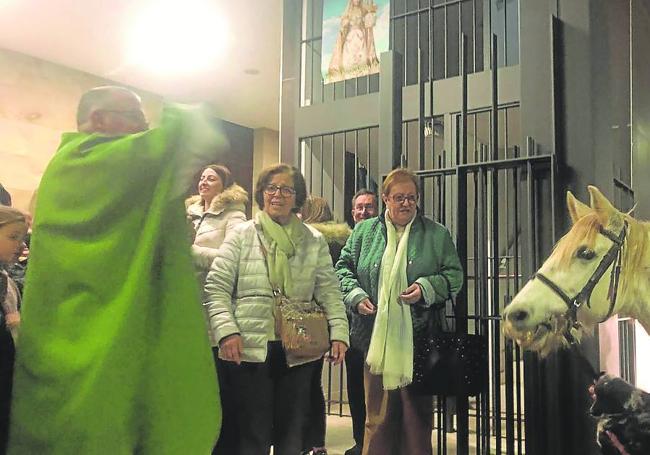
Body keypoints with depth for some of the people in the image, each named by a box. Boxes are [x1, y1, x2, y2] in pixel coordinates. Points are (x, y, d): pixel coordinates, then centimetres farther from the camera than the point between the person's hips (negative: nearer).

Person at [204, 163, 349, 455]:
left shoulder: (314, 241, 9)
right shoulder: (241, 236, 3)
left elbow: (329, 291, 7)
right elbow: (216, 289, -2)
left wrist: (339, 332, -5)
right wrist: (227, 331, -14)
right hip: (250, 348, -2)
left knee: (292, 431, 13)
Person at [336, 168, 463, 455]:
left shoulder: (437, 234, 7)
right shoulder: (364, 232, 10)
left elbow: (454, 275, 6)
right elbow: (343, 269, 12)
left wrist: (427, 288, -11)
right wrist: (356, 296, -5)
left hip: (418, 340, 0)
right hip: (376, 338, 1)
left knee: (417, 411, 7)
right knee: (378, 414, 6)